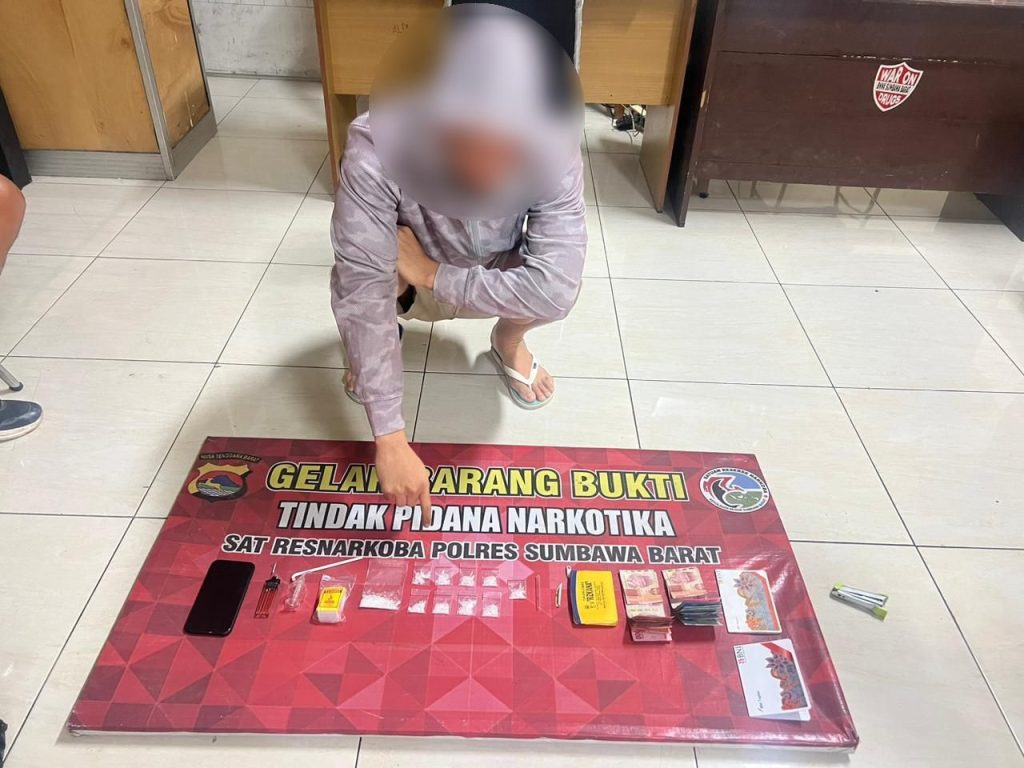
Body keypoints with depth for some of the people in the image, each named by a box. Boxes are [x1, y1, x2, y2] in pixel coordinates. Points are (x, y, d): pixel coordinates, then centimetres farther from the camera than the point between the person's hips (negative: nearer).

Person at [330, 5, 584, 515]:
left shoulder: (552, 149, -34)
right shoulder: (375, 148, -37)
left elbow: (554, 289, -41)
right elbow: (363, 290, -38)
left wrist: (432, 272, -35)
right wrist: (389, 438, -40)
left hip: (494, 282, 1)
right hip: (408, 282, 0)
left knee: (555, 290, -29)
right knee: (350, 285, -31)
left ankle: (508, 340, 8)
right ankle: (376, 343, 7)